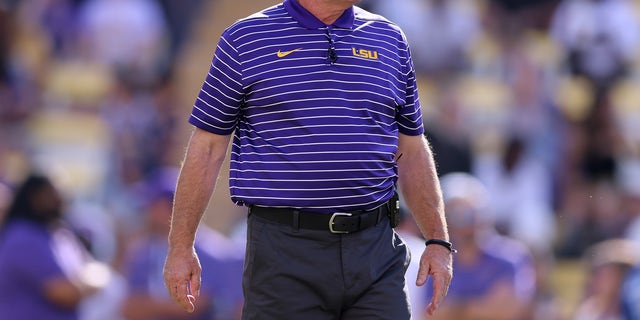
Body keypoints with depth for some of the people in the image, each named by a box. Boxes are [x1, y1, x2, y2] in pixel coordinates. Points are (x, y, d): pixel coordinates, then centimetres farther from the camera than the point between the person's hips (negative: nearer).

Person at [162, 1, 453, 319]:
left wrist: (438, 240, 9)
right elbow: (206, 149, 3)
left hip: (376, 251, 3)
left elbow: (412, 152, 16)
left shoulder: (390, 39, 13)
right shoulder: (246, 38, 2)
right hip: (285, 254, -3)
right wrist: (181, 247, 1)